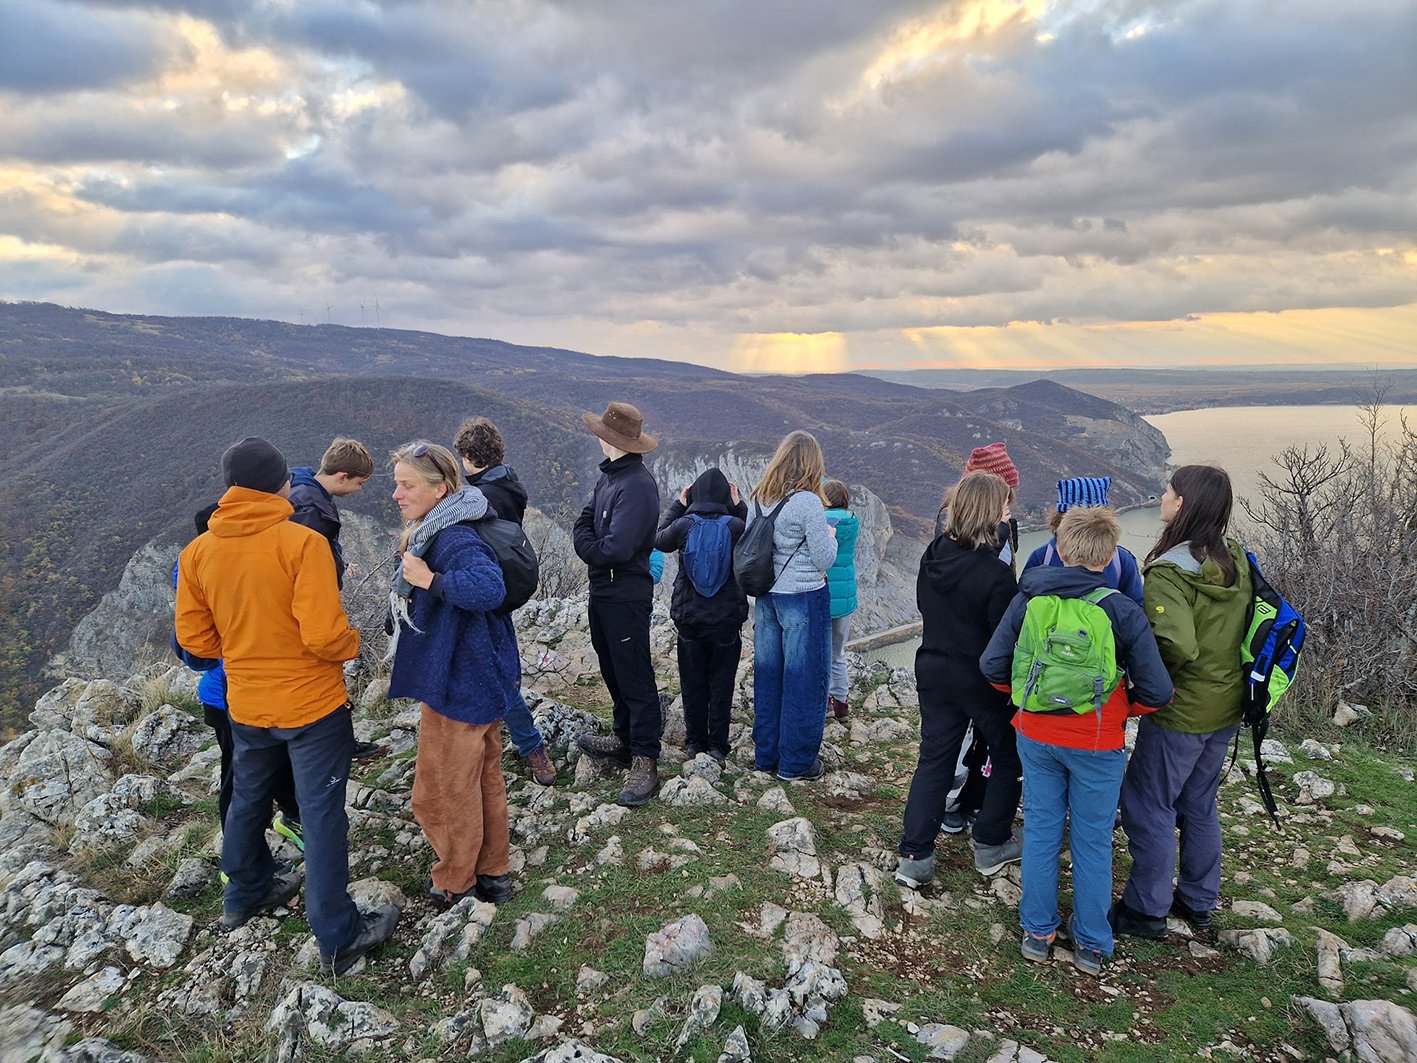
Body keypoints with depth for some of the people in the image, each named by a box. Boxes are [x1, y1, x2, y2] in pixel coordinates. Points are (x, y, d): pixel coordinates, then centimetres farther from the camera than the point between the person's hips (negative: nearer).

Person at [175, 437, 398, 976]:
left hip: (245, 705, 6)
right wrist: (351, 645, -4)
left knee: (248, 801, 25)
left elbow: (195, 638, 3)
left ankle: (245, 893, 46)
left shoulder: (198, 551, -4)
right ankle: (338, 935, 12)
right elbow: (324, 634, -25)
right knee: (322, 815, 3)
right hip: (312, 705, -5)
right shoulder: (301, 542, -21)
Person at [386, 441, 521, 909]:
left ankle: (454, 884, 27)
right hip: (480, 679, 11)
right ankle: (493, 874, 36)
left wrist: (429, 580, -34)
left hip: (459, 686, -10)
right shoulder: (431, 533, 9)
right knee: (484, 781, 21)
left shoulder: (456, 539, -24)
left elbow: (488, 587, -42)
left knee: (444, 793, 8)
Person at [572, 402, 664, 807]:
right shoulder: (608, 476, 9)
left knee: (635, 678, -4)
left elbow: (615, 549, -26)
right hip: (602, 590, 10)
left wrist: (587, 547, -9)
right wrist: (588, 542, -5)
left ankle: (645, 762, 3)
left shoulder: (637, 485, -22)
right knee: (613, 671, 20)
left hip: (627, 595, -10)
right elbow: (583, 523, 15)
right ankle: (625, 739, 35)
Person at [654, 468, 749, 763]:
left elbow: (658, 540, 9)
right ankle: (717, 746, 16)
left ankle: (695, 742, 23)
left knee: (693, 684, 14)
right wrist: (739, 506, 3)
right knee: (721, 684, 11)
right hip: (727, 620, -1)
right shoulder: (735, 526, -15)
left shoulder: (683, 525, -12)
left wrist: (676, 506, 13)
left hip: (689, 619, 1)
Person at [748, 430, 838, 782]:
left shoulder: (759, 499, 3)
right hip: (804, 598, -6)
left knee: (768, 674, 15)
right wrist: (830, 536, 7)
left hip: (766, 597, 7)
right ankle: (797, 762, 13)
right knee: (803, 680, 5)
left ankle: (765, 754, 26)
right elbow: (824, 559, -12)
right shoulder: (808, 502, -17)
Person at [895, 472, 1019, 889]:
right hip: (981, 679, -5)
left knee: (934, 759, 12)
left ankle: (914, 856, 11)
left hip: (933, 670, 5)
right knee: (1007, 757, 18)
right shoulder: (995, 573, -23)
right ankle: (991, 845, 26)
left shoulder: (933, 555, -3)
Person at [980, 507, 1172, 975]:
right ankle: (1091, 945, 25)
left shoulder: (1027, 600, -7)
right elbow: (1157, 691, -12)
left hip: (1035, 736, 2)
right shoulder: (1123, 612, -14)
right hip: (1097, 744, -2)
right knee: (1092, 841, 13)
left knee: (1040, 831, 15)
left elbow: (992, 665, -5)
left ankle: (1038, 932, 26)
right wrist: (1123, 709, 8)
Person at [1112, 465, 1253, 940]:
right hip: (1226, 707, 8)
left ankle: (1146, 910, 18)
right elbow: (1247, 626, 10)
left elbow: (1177, 646, -34)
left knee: (1147, 807, 7)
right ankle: (1198, 901, 36)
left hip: (1180, 713, -8)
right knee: (1199, 804, 22)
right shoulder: (1236, 559, 0)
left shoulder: (1169, 572, -24)